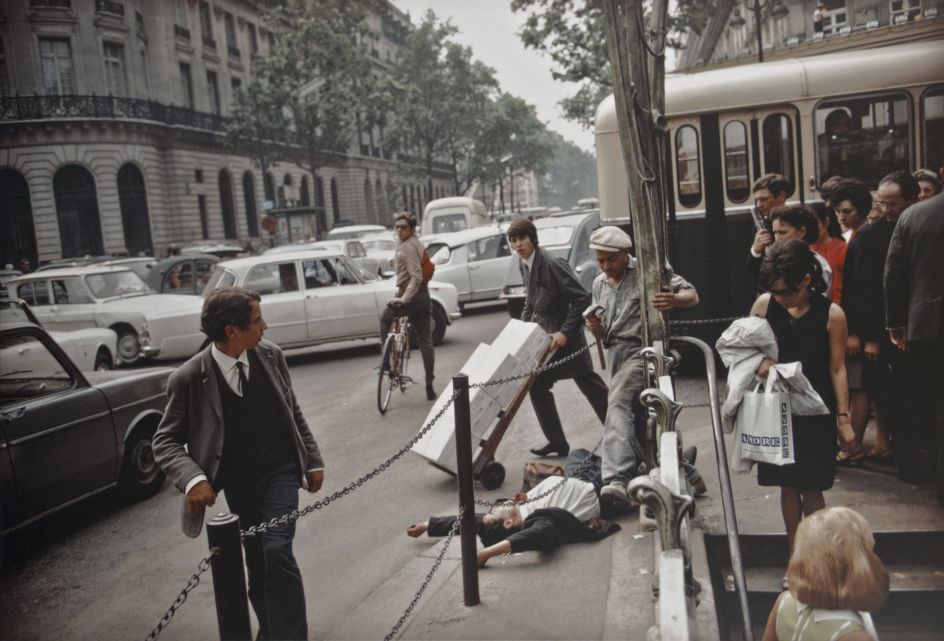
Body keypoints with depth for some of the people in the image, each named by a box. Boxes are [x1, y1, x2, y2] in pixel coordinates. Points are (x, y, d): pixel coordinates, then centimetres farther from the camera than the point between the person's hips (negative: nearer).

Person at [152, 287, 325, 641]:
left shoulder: (270, 354, -7)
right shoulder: (190, 378, -16)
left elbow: (293, 411, 6)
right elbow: (165, 440, -9)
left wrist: (313, 459, 7)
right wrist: (192, 479, -25)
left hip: (280, 472, 0)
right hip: (237, 482, 0)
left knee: (277, 552, -16)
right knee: (257, 564, 13)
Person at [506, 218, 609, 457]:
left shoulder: (553, 265, -21)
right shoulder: (524, 266, 6)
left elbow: (582, 298, -22)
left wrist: (565, 332, -23)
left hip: (566, 338, -8)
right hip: (544, 339, 8)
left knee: (591, 386, 1)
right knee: (537, 387, 8)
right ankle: (557, 441, 19)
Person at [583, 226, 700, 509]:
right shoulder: (599, 284, 20)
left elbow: (692, 295, -6)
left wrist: (675, 300, -31)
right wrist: (596, 328, -2)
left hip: (643, 348, -8)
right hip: (616, 353, 8)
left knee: (617, 403, -29)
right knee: (636, 419, 11)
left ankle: (616, 479, -42)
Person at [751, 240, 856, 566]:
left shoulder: (831, 315, -12)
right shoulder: (764, 304, -6)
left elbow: (837, 368, -6)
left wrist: (844, 417, -6)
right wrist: (759, 362, -16)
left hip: (815, 413, -2)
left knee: (810, 487, 4)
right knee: (787, 485, 10)